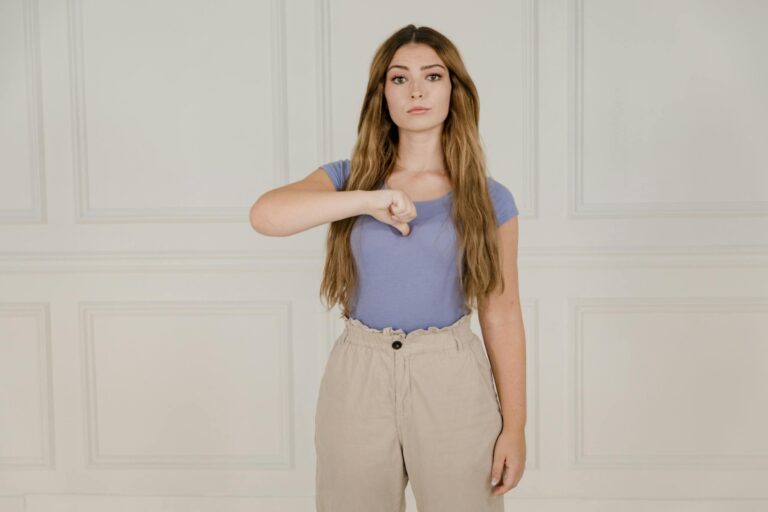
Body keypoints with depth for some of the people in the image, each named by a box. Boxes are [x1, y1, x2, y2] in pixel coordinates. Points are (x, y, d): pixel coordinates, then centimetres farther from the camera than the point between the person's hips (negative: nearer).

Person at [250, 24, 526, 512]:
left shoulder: (490, 200, 0)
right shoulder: (350, 177, 2)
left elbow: (501, 314, 0)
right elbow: (266, 215, -17)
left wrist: (514, 426, -1)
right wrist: (368, 200, -26)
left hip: (451, 380, -1)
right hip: (357, 378, 1)